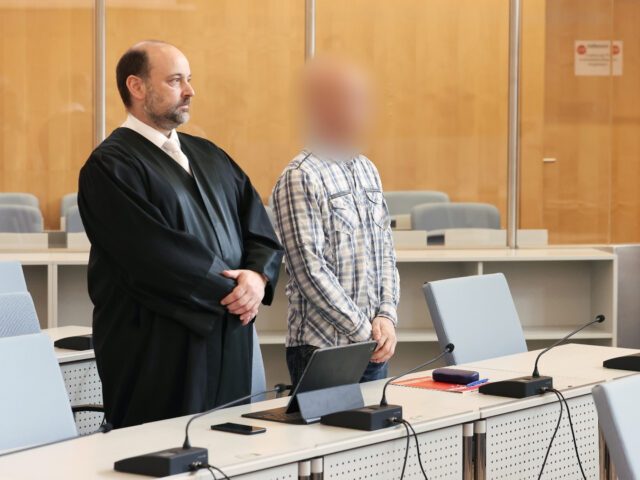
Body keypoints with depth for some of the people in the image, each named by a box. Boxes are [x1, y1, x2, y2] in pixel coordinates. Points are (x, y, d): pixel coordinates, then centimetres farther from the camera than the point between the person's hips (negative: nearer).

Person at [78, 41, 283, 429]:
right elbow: (157, 255, -18)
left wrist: (258, 277, -10)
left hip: (229, 344, 7)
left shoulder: (210, 157, 17)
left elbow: (261, 230, 11)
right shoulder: (110, 167, -7)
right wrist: (231, 290, -12)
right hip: (157, 353, -7)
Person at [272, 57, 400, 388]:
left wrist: (386, 315, -2)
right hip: (320, 348, -7)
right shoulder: (299, 178, -11)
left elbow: (386, 253, 14)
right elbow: (310, 271, -16)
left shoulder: (367, 171, 13)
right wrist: (363, 330, -14)